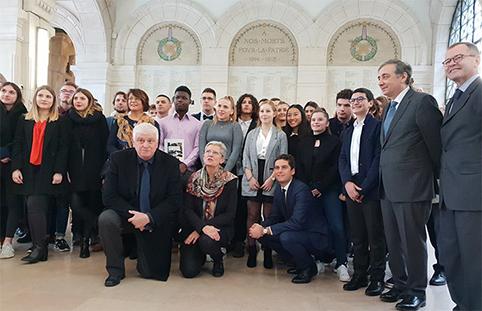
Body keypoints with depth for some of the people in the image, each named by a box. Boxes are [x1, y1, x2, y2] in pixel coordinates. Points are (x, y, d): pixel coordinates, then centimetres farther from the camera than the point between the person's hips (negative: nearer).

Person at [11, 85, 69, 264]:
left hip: (48, 172, -4)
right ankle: (39, 245, 9)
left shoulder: (60, 122, 3)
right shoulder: (24, 121, 13)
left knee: (34, 206, -13)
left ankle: (39, 248, -10)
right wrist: (16, 168, -1)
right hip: (28, 171, 4)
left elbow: (63, 148, -2)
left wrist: (59, 171, -10)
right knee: (33, 208, 3)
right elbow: (18, 146, 10)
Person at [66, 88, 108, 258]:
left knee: (93, 204, 4)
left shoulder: (99, 118, 2)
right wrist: (65, 170, -3)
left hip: (95, 170, -1)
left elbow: (105, 145, -1)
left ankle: (85, 239, 19)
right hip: (75, 171, 2)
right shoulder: (69, 119, 7)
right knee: (76, 204, -9)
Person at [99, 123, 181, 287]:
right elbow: (109, 196, -11)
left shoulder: (170, 163, -9)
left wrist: (149, 217, -23)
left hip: (158, 222, 0)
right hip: (127, 215, 1)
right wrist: (133, 215, -23)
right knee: (106, 219, -32)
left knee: (152, 273, 0)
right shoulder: (118, 159, -8)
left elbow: (174, 200, -10)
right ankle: (115, 270, -10)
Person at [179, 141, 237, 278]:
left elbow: (230, 214, -10)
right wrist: (202, 227, -26)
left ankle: (218, 260, 1)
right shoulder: (194, 178, 0)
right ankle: (200, 255, 22)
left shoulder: (229, 180, -7)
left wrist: (200, 230, -17)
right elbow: (187, 209, -5)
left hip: (220, 228, -2)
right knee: (189, 271, -15)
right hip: (195, 227, 2)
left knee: (207, 241, -35)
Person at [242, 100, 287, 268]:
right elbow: (246, 157, 8)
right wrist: (250, 177, -4)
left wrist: (272, 179, -10)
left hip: (271, 181, -2)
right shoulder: (251, 134, 12)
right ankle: (251, 251, 10)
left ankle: (268, 253, 9)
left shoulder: (280, 135, 4)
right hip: (252, 180, 2)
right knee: (252, 215, 3)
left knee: (269, 217, 1)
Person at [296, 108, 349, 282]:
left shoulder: (334, 142, 3)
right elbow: (299, 167, 8)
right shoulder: (303, 142, 13)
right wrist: (307, 189, -3)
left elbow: (335, 168, -4)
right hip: (307, 190, 3)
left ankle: (341, 264, -3)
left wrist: (320, 188, -10)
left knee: (336, 226, -10)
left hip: (329, 191, -3)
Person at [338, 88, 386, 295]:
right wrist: (347, 182, -6)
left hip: (371, 190, -6)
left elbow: (378, 158, -10)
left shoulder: (377, 126, -3)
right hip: (351, 189, 6)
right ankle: (359, 274, 21)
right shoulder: (347, 131, 18)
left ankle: (377, 278, 13)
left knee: (375, 235, 2)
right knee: (357, 236, 11)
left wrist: (364, 187, -14)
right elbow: (342, 159, 12)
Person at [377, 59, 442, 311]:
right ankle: (400, 284, 30)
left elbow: (436, 144, -8)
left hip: (411, 188, -8)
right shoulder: (390, 109, 16)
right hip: (388, 188, 8)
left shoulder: (422, 102, -10)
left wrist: (437, 178, 1)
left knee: (412, 241, 3)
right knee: (393, 242, 15)